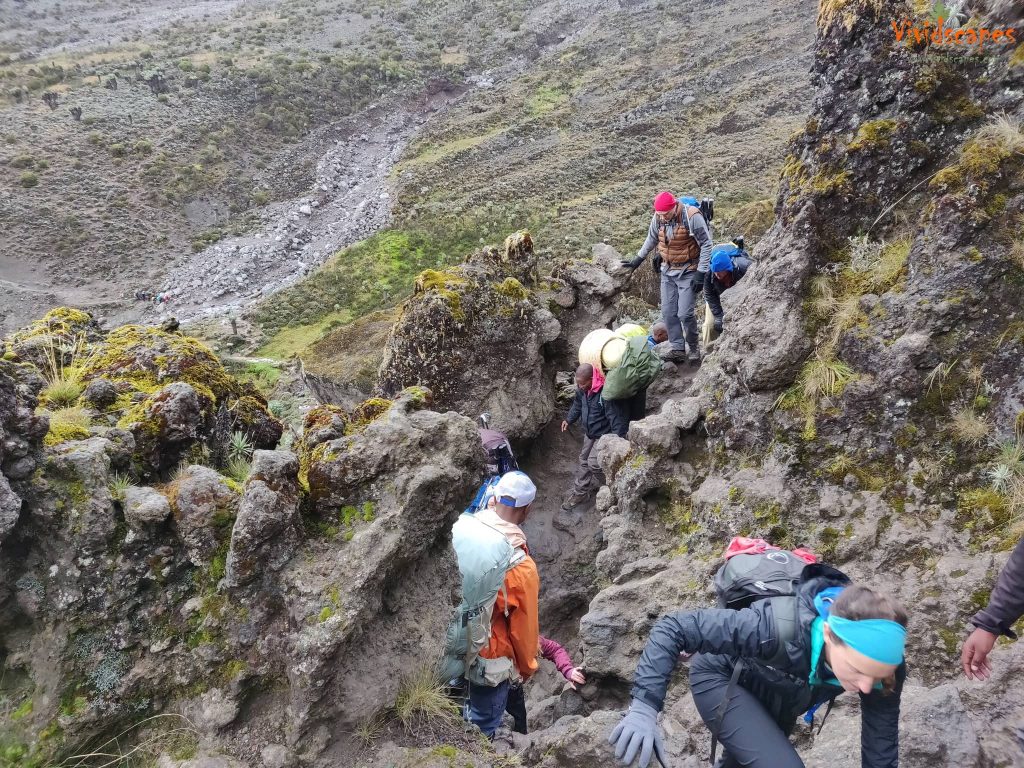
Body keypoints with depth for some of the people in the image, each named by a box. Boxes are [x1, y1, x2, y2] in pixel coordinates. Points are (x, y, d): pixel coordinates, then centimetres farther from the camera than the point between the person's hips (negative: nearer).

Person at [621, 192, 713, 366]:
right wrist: (638, 259, 20)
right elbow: (651, 239, 15)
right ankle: (678, 349, 15)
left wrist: (701, 273, -18)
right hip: (667, 271, 6)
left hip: (688, 271, -6)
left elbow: (706, 244, -16)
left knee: (684, 313, -10)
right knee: (668, 312, 4)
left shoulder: (692, 217, -22)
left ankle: (694, 347, 11)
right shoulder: (658, 218, -5)